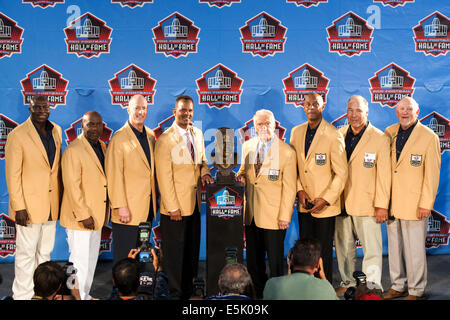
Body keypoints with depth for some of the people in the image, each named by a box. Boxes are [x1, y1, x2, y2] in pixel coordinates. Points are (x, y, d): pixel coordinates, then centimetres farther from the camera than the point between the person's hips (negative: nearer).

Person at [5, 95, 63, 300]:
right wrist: (19, 207, -15)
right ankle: (22, 295, 18)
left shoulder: (56, 131, 7)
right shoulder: (17, 135, -11)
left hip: (52, 204, 6)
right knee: (26, 253, 3)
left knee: (45, 252, 16)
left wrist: (60, 199, 11)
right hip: (29, 205, -6)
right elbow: (12, 174, -12)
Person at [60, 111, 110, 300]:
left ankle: (85, 295, 33)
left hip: (97, 215, 8)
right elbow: (72, 186, -19)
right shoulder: (73, 150, -16)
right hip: (80, 218, -8)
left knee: (91, 260, 19)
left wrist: (104, 212, 14)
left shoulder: (102, 147, 10)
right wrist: (83, 215, -20)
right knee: (80, 262, 0)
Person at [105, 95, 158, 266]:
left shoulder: (151, 135, 10)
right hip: (128, 209, -6)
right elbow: (114, 176, -14)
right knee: (124, 256, 3)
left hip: (148, 207, 6)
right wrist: (120, 206, -17)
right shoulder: (119, 138, -11)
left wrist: (155, 198, 14)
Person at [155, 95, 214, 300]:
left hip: (194, 204, 7)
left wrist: (204, 172, -3)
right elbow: (164, 177, -14)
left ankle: (188, 290, 31)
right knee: (174, 253, 6)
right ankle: (175, 293, 21)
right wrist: (173, 208, -15)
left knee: (192, 251, 16)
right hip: (175, 206, -7)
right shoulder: (165, 140, -13)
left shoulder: (197, 133, 8)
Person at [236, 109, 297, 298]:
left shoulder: (287, 152, -8)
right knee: (253, 260, 15)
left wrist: (285, 216, -12)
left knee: (275, 260, 6)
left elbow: (289, 188, -8)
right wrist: (240, 177, -3)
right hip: (251, 215, 5)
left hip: (274, 216, -5)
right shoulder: (247, 146, 7)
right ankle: (258, 293, 31)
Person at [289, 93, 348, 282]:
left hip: (325, 205, -4)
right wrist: (300, 190, -2)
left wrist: (325, 200, -14)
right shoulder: (296, 132, 6)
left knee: (324, 251, 4)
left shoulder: (333, 136, -10)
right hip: (304, 204, 5)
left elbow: (341, 174, -9)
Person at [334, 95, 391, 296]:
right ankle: (347, 281, 30)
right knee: (343, 247, 14)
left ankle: (373, 286, 16)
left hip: (366, 204, -4)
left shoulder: (380, 139, -7)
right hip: (341, 202, 4)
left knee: (372, 248, 1)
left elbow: (384, 175, -7)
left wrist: (382, 205, -9)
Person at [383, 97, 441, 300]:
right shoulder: (389, 133, 7)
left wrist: (426, 204, -11)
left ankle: (416, 290, 19)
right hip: (392, 202, 5)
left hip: (414, 204, -5)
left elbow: (432, 174, -8)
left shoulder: (429, 137, -7)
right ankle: (398, 286, 29)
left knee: (414, 249, 3)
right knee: (394, 247, 14)